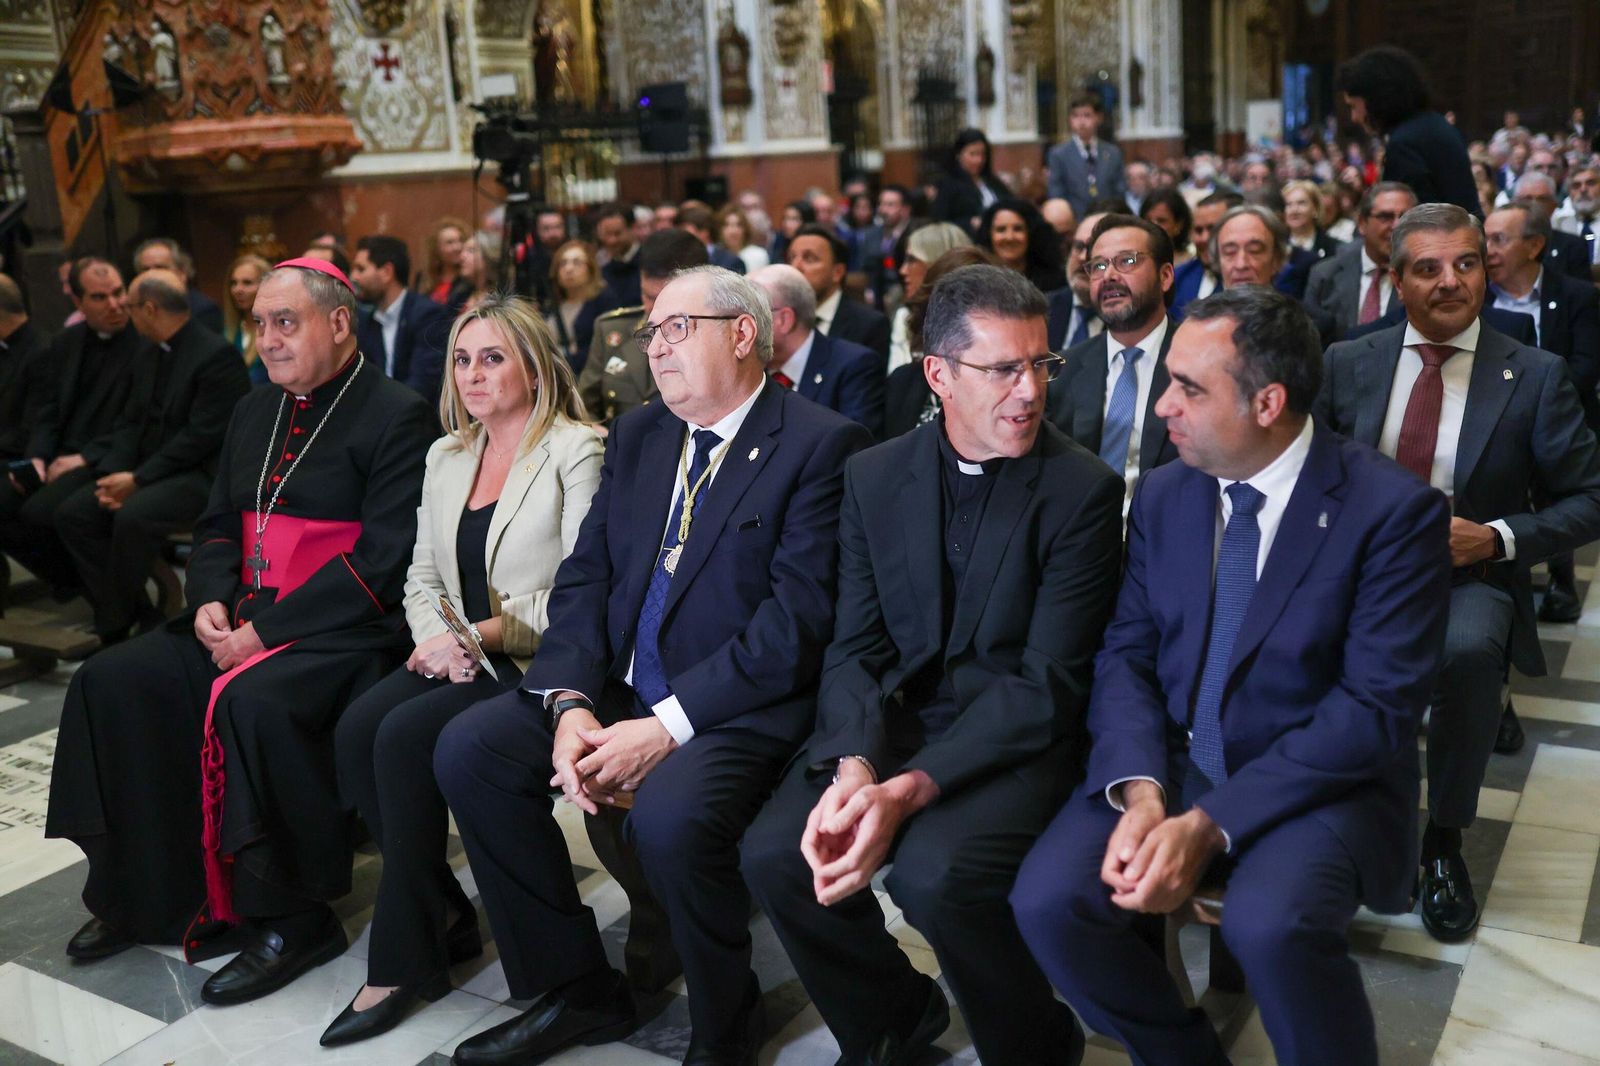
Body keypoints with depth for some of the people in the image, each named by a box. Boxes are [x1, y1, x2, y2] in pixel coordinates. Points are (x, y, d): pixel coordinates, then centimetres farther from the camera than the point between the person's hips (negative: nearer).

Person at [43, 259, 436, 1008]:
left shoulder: (396, 416, -9)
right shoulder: (254, 413, 17)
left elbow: (383, 559, -17)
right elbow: (218, 525, 21)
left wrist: (265, 629, -19)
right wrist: (211, 599, -1)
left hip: (347, 629, -8)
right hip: (244, 619, 8)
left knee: (251, 699, -34)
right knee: (111, 681, -8)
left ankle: (290, 917, -16)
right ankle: (140, 891, 6)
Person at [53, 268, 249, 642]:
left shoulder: (216, 355, -13)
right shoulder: (150, 356, 15)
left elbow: (202, 435, -19)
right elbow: (129, 422, 13)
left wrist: (139, 479, -18)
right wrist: (114, 474, -5)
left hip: (202, 475, -9)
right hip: (150, 470, 9)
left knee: (133, 516, -31)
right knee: (72, 513, -7)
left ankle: (116, 624, -10)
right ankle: (138, 618, -5)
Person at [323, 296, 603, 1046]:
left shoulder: (577, 452, -7)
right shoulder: (446, 456, 16)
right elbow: (421, 576, 15)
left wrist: (490, 631, -20)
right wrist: (437, 637, -6)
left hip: (536, 663, -7)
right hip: (457, 660, 7)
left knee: (405, 736, -26)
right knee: (354, 729, -19)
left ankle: (404, 956, -9)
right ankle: (445, 914, -2)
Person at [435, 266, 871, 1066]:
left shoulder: (820, 444, -9)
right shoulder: (636, 437, 13)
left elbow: (799, 616, -18)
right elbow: (585, 577, 7)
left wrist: (669, 726, -22)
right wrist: (569, 703, -10)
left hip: (737, 706, -7)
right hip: (620, 689, 7)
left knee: (670, 814, -34)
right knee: (468, 748, -9)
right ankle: (578, 990, 7)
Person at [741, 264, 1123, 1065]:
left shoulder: (1083, 490, -10)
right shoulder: (873, 477, 3)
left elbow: (1048, 682, -15)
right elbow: (855, 647, 1)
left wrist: (909, 790, -26)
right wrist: (854, 766, -20)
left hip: (1018, 738, -4)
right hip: (894, 721, 4)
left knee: (933, 873, -30)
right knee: (774, 852, -18)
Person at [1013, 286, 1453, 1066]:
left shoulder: (1394, 509, -12)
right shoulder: (1163, 493, 4)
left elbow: (1378, 706, -16)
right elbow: (1126, 654, 2)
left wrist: (1209, 823, -23)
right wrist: (1141, 791, -18)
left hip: (1319, 782, -4)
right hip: (1170, 762, 4)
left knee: (1271, 924, -34)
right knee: (1049, 899, -19)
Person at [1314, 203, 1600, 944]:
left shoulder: (1536, 376, 0)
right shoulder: (1347, 364, 5)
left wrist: (1496, 539, -14)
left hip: (1473, 577, -1)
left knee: (1466, 650, -36)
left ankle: (1445, 839, -11)